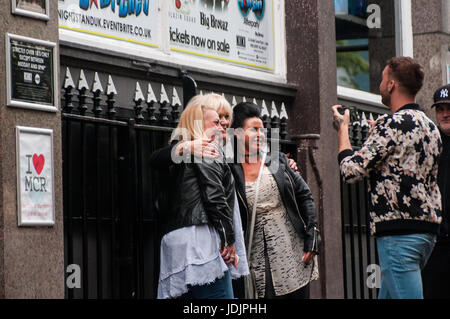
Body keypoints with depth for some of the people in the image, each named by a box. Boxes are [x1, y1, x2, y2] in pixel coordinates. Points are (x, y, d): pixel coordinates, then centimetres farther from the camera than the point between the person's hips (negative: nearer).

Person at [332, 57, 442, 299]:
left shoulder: (392, 125, -12)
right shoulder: (430, 126, 15)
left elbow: (352, 171, -13)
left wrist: (342, 129, 3)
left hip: (399, 232, -9)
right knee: (387, 294, 15)